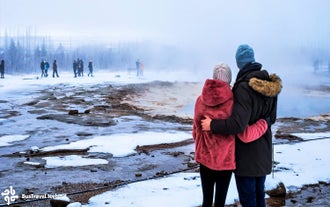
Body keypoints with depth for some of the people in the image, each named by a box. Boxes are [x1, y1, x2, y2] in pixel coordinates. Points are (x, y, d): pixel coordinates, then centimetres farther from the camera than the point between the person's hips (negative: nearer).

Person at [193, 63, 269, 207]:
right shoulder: (231, 103, -17)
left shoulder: (201, 101, -6)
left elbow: (196, 131, 5)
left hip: (204, 158, 3)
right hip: (225, 160, -3)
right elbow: (245, 135, -20)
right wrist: (264, 123, -4)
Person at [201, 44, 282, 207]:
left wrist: (212, 125, -19)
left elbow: (238, 123, -29)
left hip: (246, 155, -8)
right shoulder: (269, 83, 2)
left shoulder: (244, 87, -23)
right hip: (263, 152, 8)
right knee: (259, 194, 20)